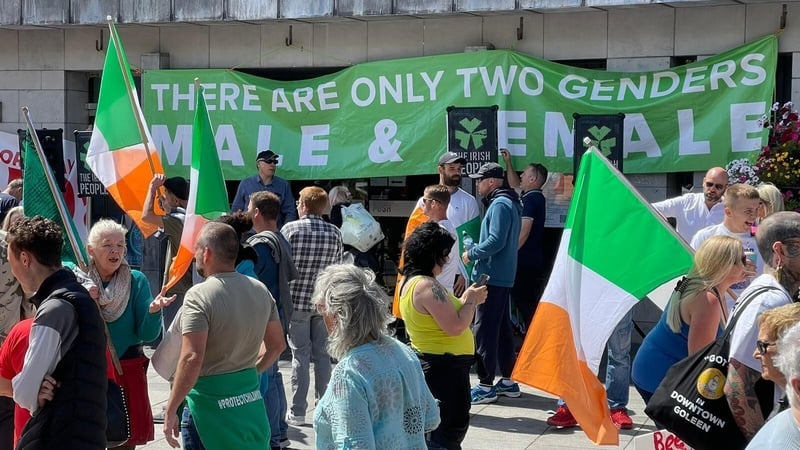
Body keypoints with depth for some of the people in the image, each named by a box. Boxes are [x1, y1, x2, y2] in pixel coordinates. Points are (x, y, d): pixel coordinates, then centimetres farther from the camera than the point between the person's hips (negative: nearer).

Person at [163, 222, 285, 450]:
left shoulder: (199, 296, -17)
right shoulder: (261, 290, 4)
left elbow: (192, 358, -24)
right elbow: (277, 345, 12)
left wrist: (170, 410, -18)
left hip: (210, 399, -6)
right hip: (252, 399, 6)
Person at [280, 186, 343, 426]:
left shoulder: (290, 229, -8)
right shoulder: (334, 233, 1)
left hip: (296, 300, -3)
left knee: (300, 356, 2)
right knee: (322, 354, 11)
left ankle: (297, 412, 6)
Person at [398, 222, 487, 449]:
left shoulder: (409, 281, 8)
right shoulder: (428, 285, -24)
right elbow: (455, 326, -25)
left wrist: (463, 301, 5)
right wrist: (471, 301, -11)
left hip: (427, 361, 10)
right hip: (444, 365, -10)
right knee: (452, 425, -1)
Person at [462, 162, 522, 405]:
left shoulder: (500, 204, -15)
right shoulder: (510, 203, 17)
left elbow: (496, 241, -23)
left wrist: (472, 254, -11)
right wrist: (478, 248, 14)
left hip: (491, 276, -11)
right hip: (504, 276, 11)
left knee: (484, 331, -7)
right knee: (502, 328, 15)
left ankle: (486, 385, -4)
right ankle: (508, 381, 23)